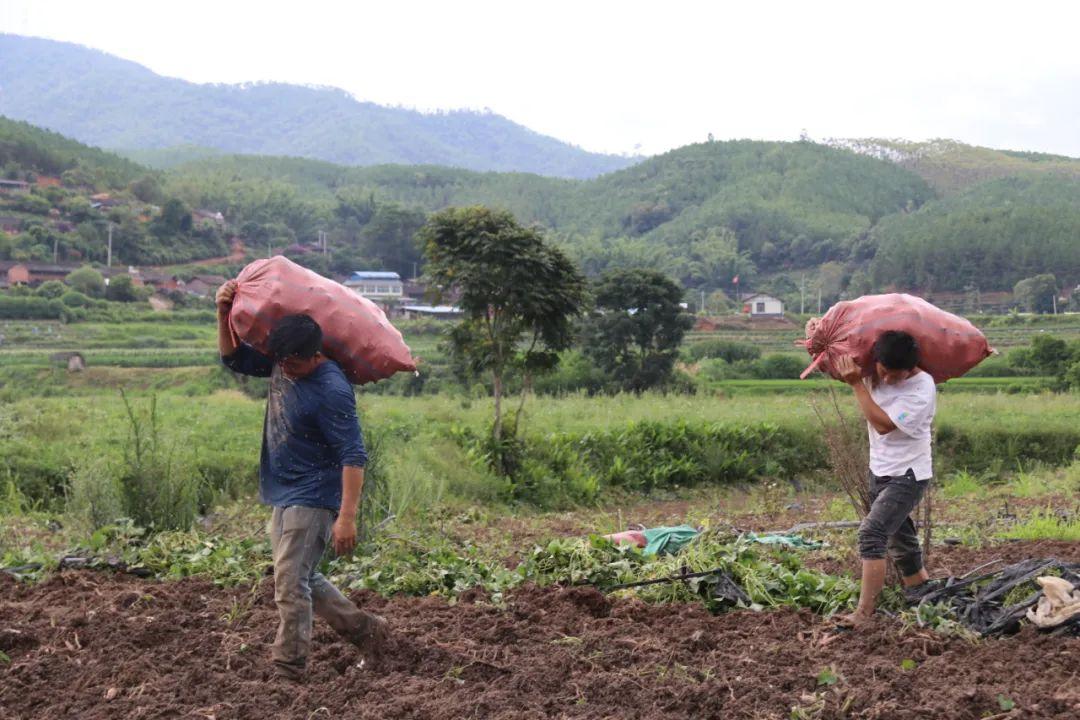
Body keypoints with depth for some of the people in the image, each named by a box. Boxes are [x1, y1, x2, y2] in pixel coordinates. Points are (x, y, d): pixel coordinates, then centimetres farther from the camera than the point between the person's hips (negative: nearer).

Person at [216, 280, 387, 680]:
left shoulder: (331, 391, -24)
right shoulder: (281, 362, 1)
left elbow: (353, 457, -24)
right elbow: (235, 359, 16)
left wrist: (347, 517, -29)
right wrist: (225, 315, 0)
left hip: (312, 498, -9)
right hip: (284, 496, 10)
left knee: (290, 583, -9)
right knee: (303, 579, 17)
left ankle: (287, 672, 0)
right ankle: (365, 630, 30)